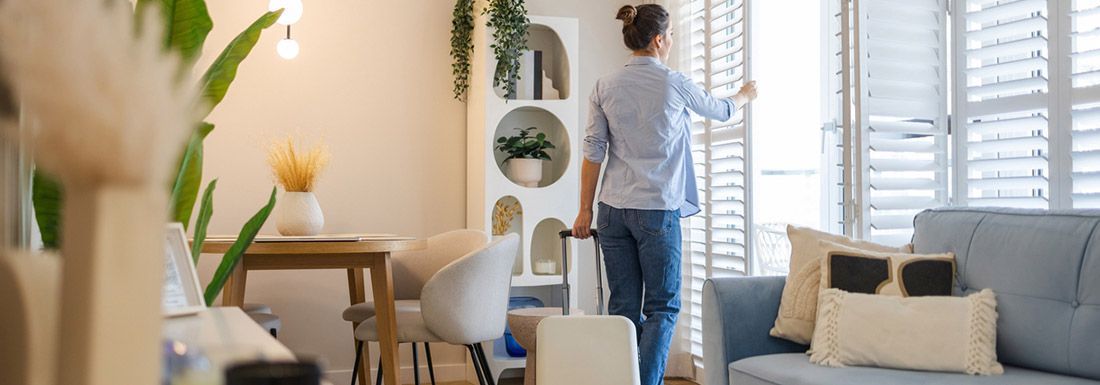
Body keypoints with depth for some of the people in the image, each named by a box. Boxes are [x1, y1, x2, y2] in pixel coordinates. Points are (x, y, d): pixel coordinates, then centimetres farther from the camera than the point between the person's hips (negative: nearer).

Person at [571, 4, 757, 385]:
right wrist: (744, 95, 37)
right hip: (658, 210, -4)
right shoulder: (675, 84, -4)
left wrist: (585, 210, 7)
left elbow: (593, 152, 1)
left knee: (623, 307, 8)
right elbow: (720, 110, 15)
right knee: (662, 307, 4)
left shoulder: (605, 86, 4)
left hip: (613, 210, 4)